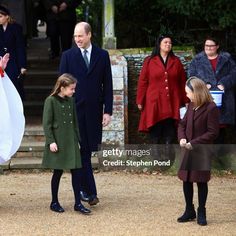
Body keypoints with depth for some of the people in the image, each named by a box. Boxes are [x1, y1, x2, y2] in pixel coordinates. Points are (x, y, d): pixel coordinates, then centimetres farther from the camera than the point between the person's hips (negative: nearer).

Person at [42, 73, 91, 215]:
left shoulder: (71, 101, 9)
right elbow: (47, 123, -10)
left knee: (76, 171, 1)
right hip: (58, 142, -5)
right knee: (58, 172, 4)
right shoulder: (51, 101, -9)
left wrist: (77, 139, 14)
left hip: (71, 142, 5)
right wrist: (51, 141, -15)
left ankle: (78, 203, 5)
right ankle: (54, 202, 17)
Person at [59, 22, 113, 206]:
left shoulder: (102, 55, 5)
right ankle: (90, 191, -5)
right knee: (82, 150, -5)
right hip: (75, 109, -1)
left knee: (89, 148, 5)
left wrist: (108, 111, -1)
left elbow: (107, 85, 5)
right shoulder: (68, 56, 3)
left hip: (94, 111, 1)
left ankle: (82, 187, 20)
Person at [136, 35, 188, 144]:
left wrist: (185, 100, 6)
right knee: (156, 131, 0)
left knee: (170, 131, 0)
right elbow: (142, 82, 3)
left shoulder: (176, 61, 10)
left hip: (172, 103, 2)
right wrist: (140, 101, 0)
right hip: (154, 102, -2)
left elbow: (182, 82, 10)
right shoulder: (149, 61, 4)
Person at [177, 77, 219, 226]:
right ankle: (189, 211, 23)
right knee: (186, 181, 10)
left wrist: (193, 143, -18)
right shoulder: (191, 106, 8)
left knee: (201, 182, 2)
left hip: (203, 152, -7)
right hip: (188, 151, 7)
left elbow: (212, 133, -16)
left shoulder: (211, 108, -15)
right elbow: (183, 124, 16)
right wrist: (182, 138, -5)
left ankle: (201, 213, 14)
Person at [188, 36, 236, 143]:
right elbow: (191, 75, 4)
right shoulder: (197, 60, 11)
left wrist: (224, 84, -12)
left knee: (222, 126, 1)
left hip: (223, 98, 1)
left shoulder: (226, 59, 10)